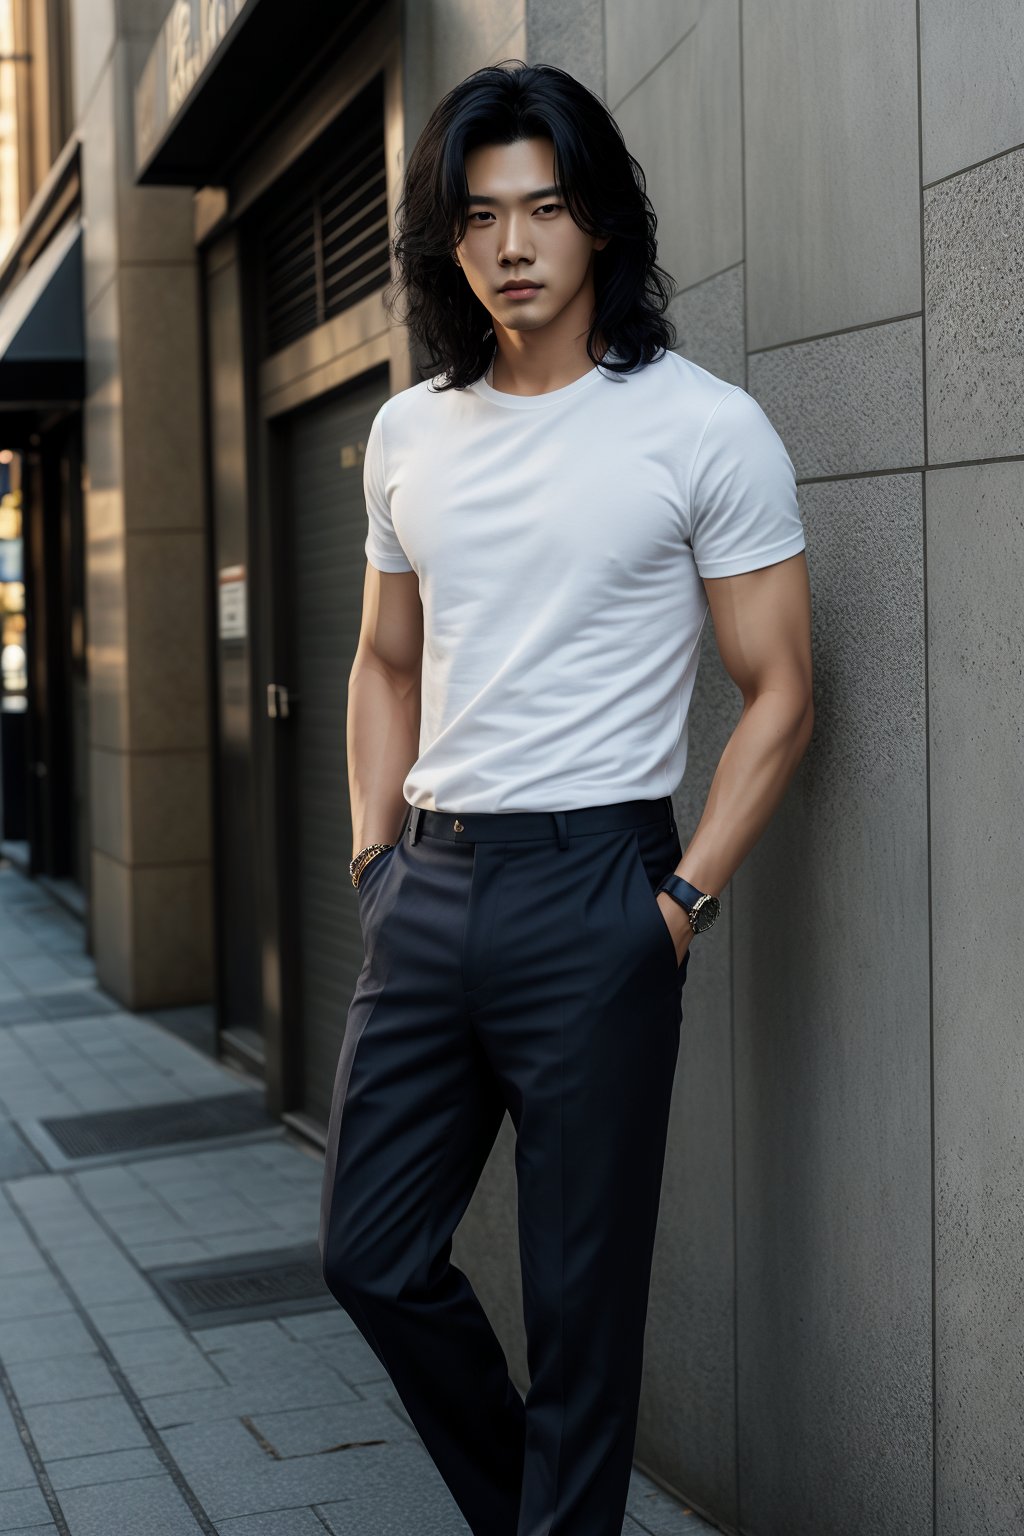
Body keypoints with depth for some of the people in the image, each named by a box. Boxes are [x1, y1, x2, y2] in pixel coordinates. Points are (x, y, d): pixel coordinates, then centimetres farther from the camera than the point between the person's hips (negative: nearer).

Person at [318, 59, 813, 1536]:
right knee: (372, 1253, 12)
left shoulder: (706, 427, -5)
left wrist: (683, 901, -11)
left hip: (590, 887, -5)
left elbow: (779, 694, -5)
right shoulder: (409, 433, 11)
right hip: (425, 883, 6)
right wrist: (375, 856, 10)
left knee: (581, 1290, 3)